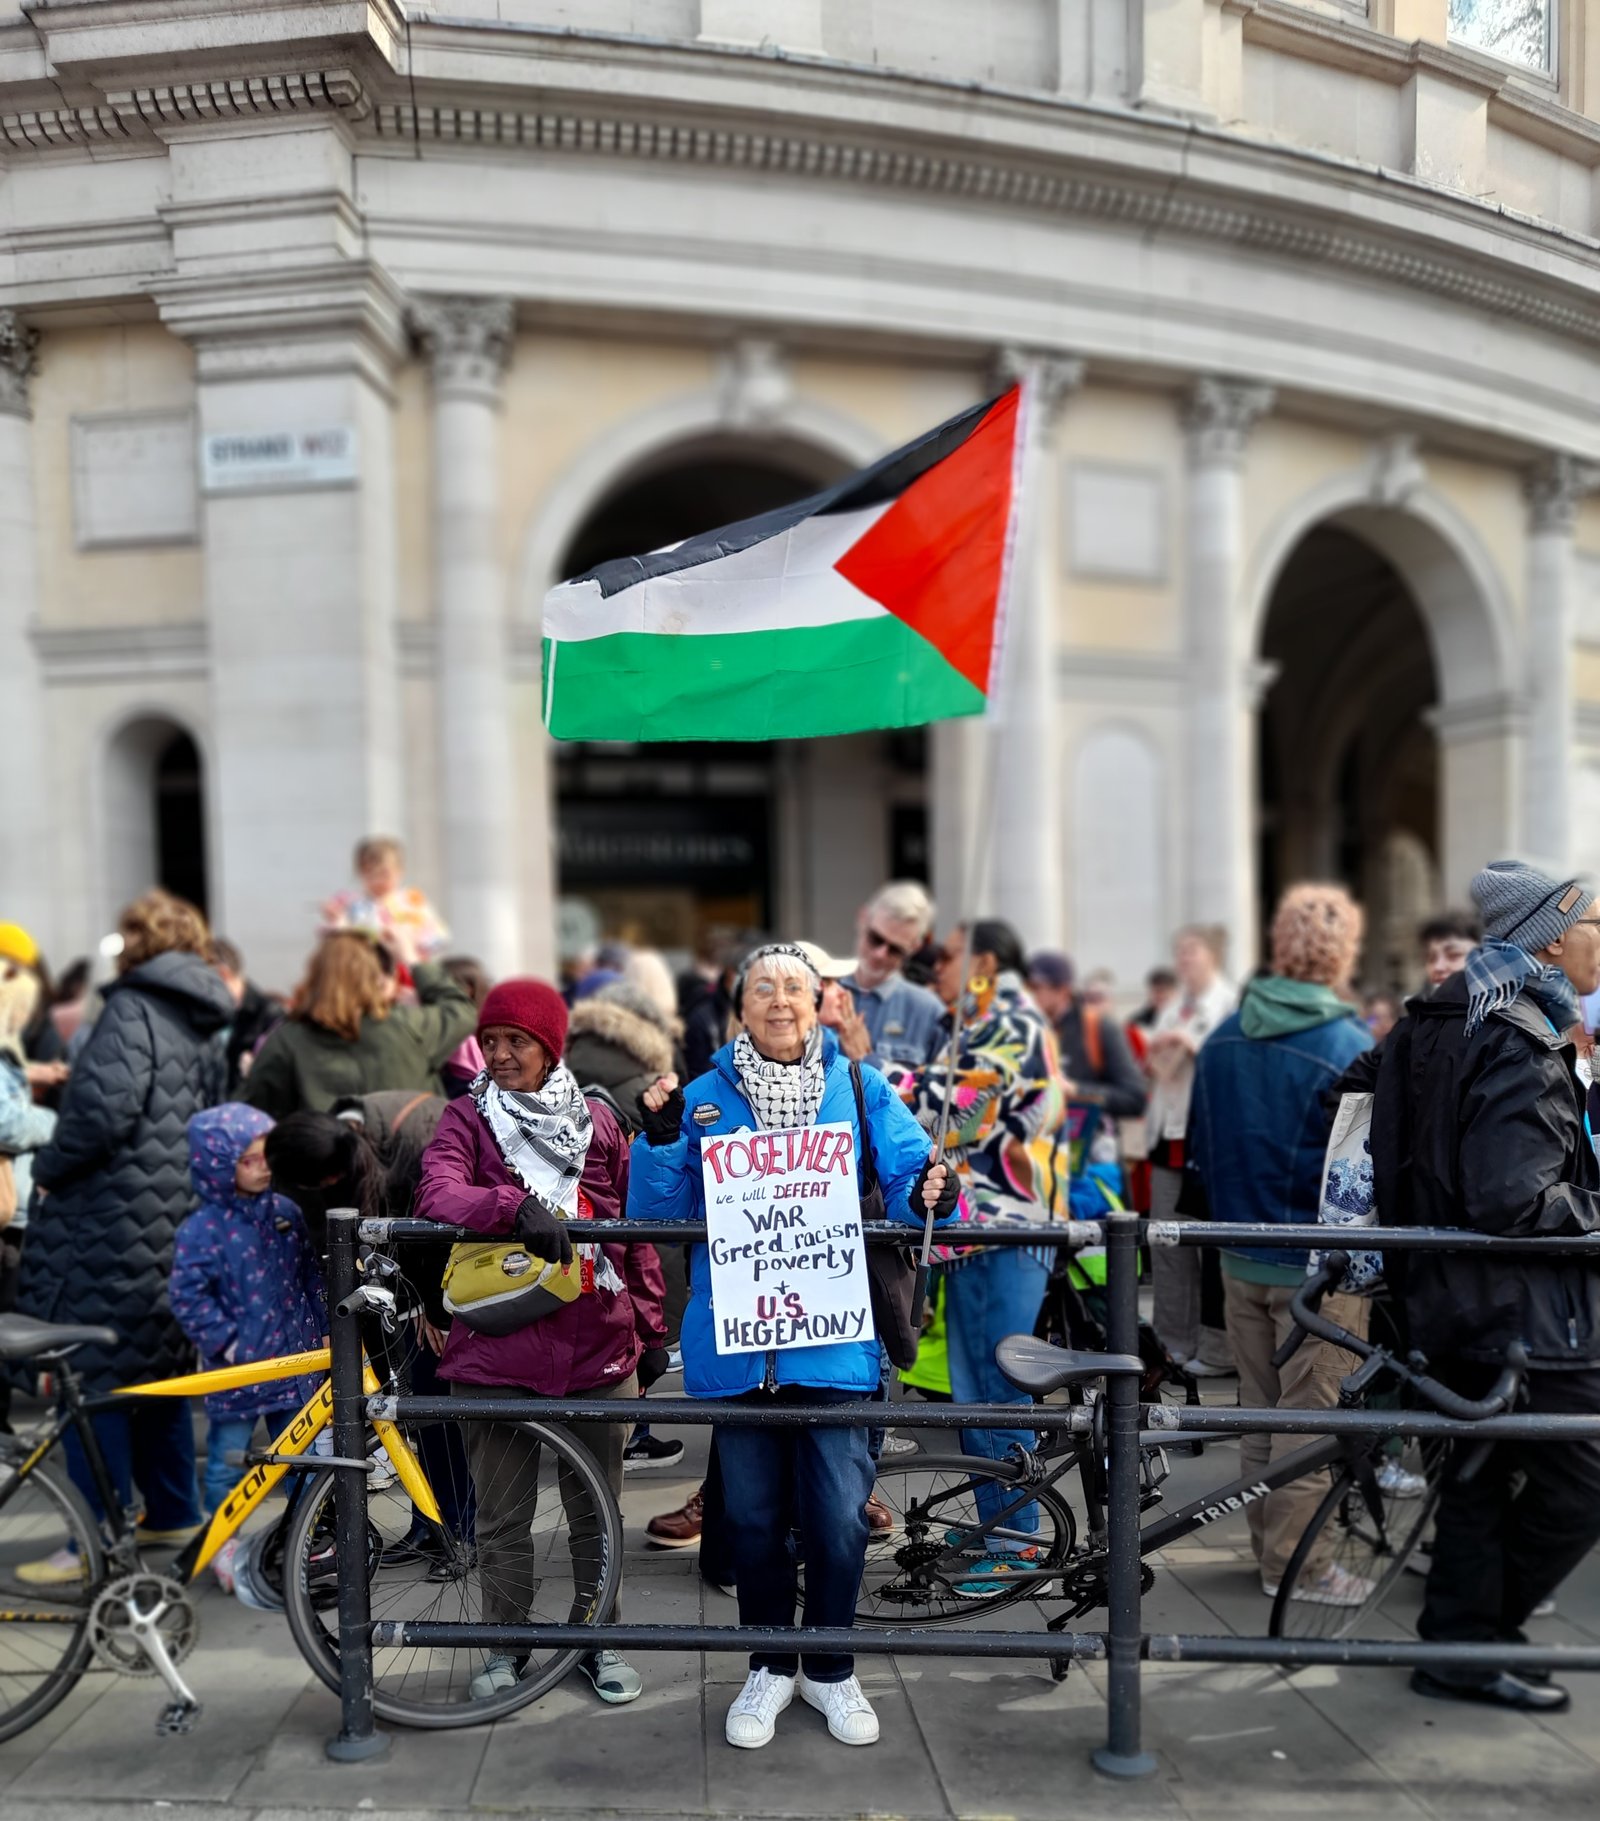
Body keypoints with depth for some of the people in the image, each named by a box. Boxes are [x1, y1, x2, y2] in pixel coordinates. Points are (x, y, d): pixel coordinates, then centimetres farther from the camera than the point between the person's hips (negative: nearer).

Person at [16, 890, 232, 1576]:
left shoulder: (133, 1010, -11)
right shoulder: (204, 1028, 15)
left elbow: (102, 1108, -22)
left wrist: (48, 1168, -8)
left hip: (113, 1223, -9)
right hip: (178, 1224, 9)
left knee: (92, 1378, -2)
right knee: (159, 1369, 18)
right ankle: (173, 1513, 27)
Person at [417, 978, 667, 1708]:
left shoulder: (596, 1120, 7)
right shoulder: (467, 1118, 0)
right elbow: (437, 1193, -19)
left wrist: (651, 1329, 12)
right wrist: (514, 1205, -37)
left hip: (599, 1348, 2)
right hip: (499, 1352, -1)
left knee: (597, 1511, 14)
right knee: (502, 1518, 11)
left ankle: (597, 1639, 32)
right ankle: (505, 1644, 30)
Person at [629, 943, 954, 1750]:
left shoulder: (860, 1087, 3)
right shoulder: (703, 1098, 5)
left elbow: (907, 1177, 1)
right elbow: (658, 1214, 3)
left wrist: (927, 1193, -22)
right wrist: (659, 1140, -13)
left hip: (832, 1336, -1)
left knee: (839, 1513, 2)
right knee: (753, 1512, 12)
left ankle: (830, 1668, 28)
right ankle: (770, 1667, 35)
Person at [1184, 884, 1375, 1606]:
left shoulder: (1221, 1039, 3)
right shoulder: (1351, 1048, -17)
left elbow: (1198, 1154, 11)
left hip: (1242, 1261, 6)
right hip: (1322, 1267, -6)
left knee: (1260, 1409, 17)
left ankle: (1268, 1546, 29)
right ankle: (1296, 1565, 15)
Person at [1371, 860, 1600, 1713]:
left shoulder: (1439, 1023, 10)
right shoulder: (1522, 1044, -21)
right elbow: (1513, 1201, -27)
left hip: (1452, 1301, 10)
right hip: (1528, 1315, -10)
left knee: (1481, 1476, 17)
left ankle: (1460, 1646, 27)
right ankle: (1479, 1633, 17)